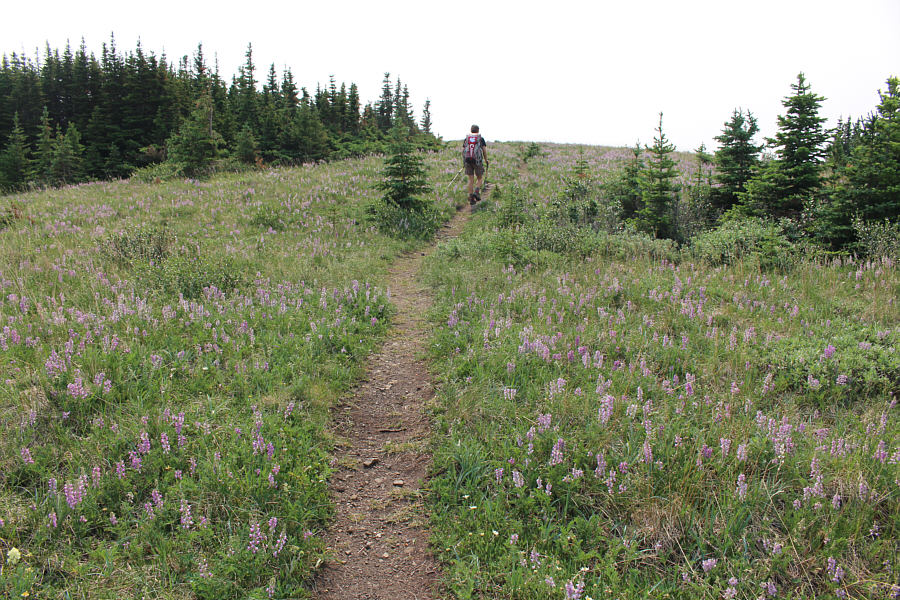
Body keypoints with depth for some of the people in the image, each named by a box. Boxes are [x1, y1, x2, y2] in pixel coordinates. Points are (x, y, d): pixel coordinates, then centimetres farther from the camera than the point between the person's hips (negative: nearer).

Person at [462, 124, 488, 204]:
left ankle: (471, 198, 2)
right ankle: (476, 192, -15)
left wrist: (464, 162, 20)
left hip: (468, 161, 3)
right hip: (478, 160, -3)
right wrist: (486, 160, 20)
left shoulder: (466, 139, 13)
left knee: (471, 179, 6)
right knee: (480, 179, 10)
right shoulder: (481, 139, 6)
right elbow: (484, 151, 4)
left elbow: (463, 151, 9)